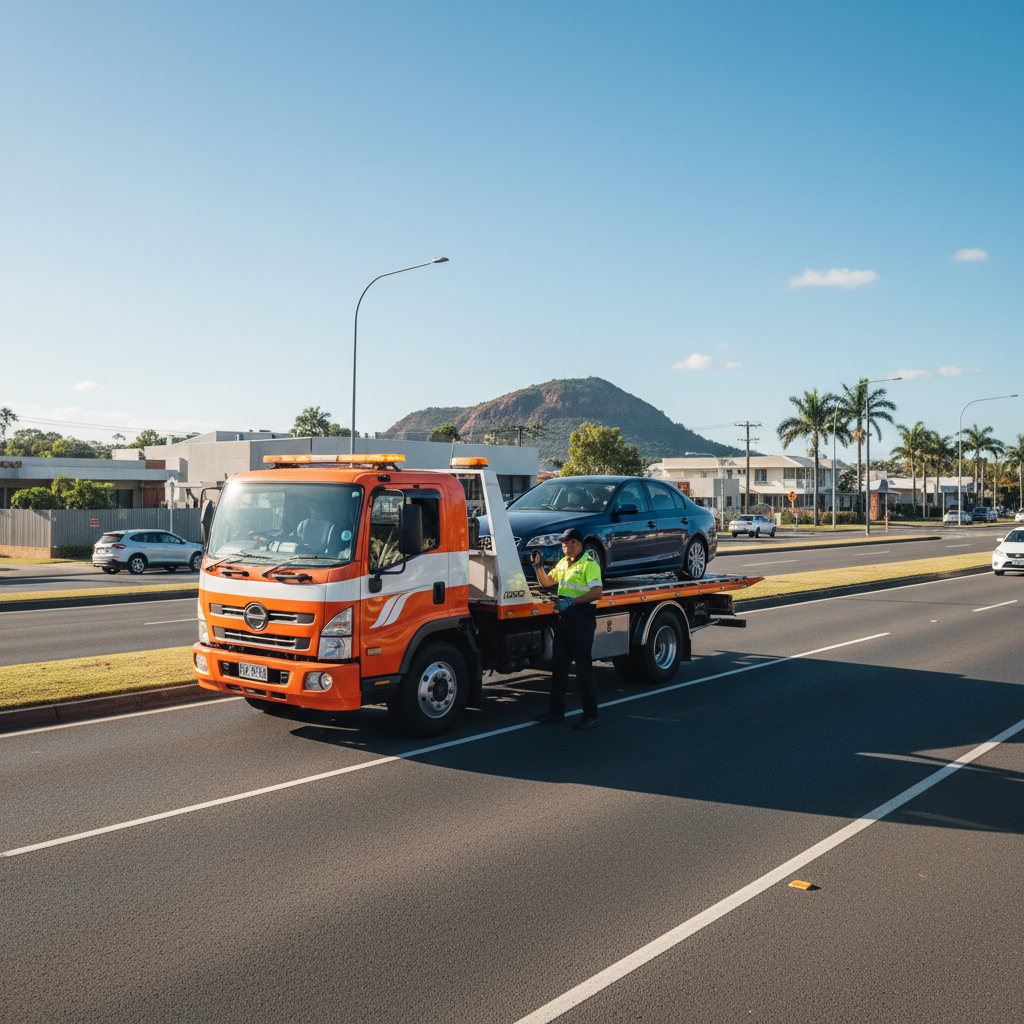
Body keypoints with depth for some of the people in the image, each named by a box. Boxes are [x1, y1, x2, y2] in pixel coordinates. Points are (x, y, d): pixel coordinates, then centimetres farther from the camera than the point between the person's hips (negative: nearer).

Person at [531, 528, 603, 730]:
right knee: (558, 665, 11)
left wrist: (572, 601, -27)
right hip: (564, 616, 8)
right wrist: (538, 566, 9)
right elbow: (547, 582, 26)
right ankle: (556, 711, 20)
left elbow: (597, 592, -20)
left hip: (582, 617, -8)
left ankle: (591, 716, 2)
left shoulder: (589, 564, -10)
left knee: (583, 668, -5)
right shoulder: (563, 563, 16)